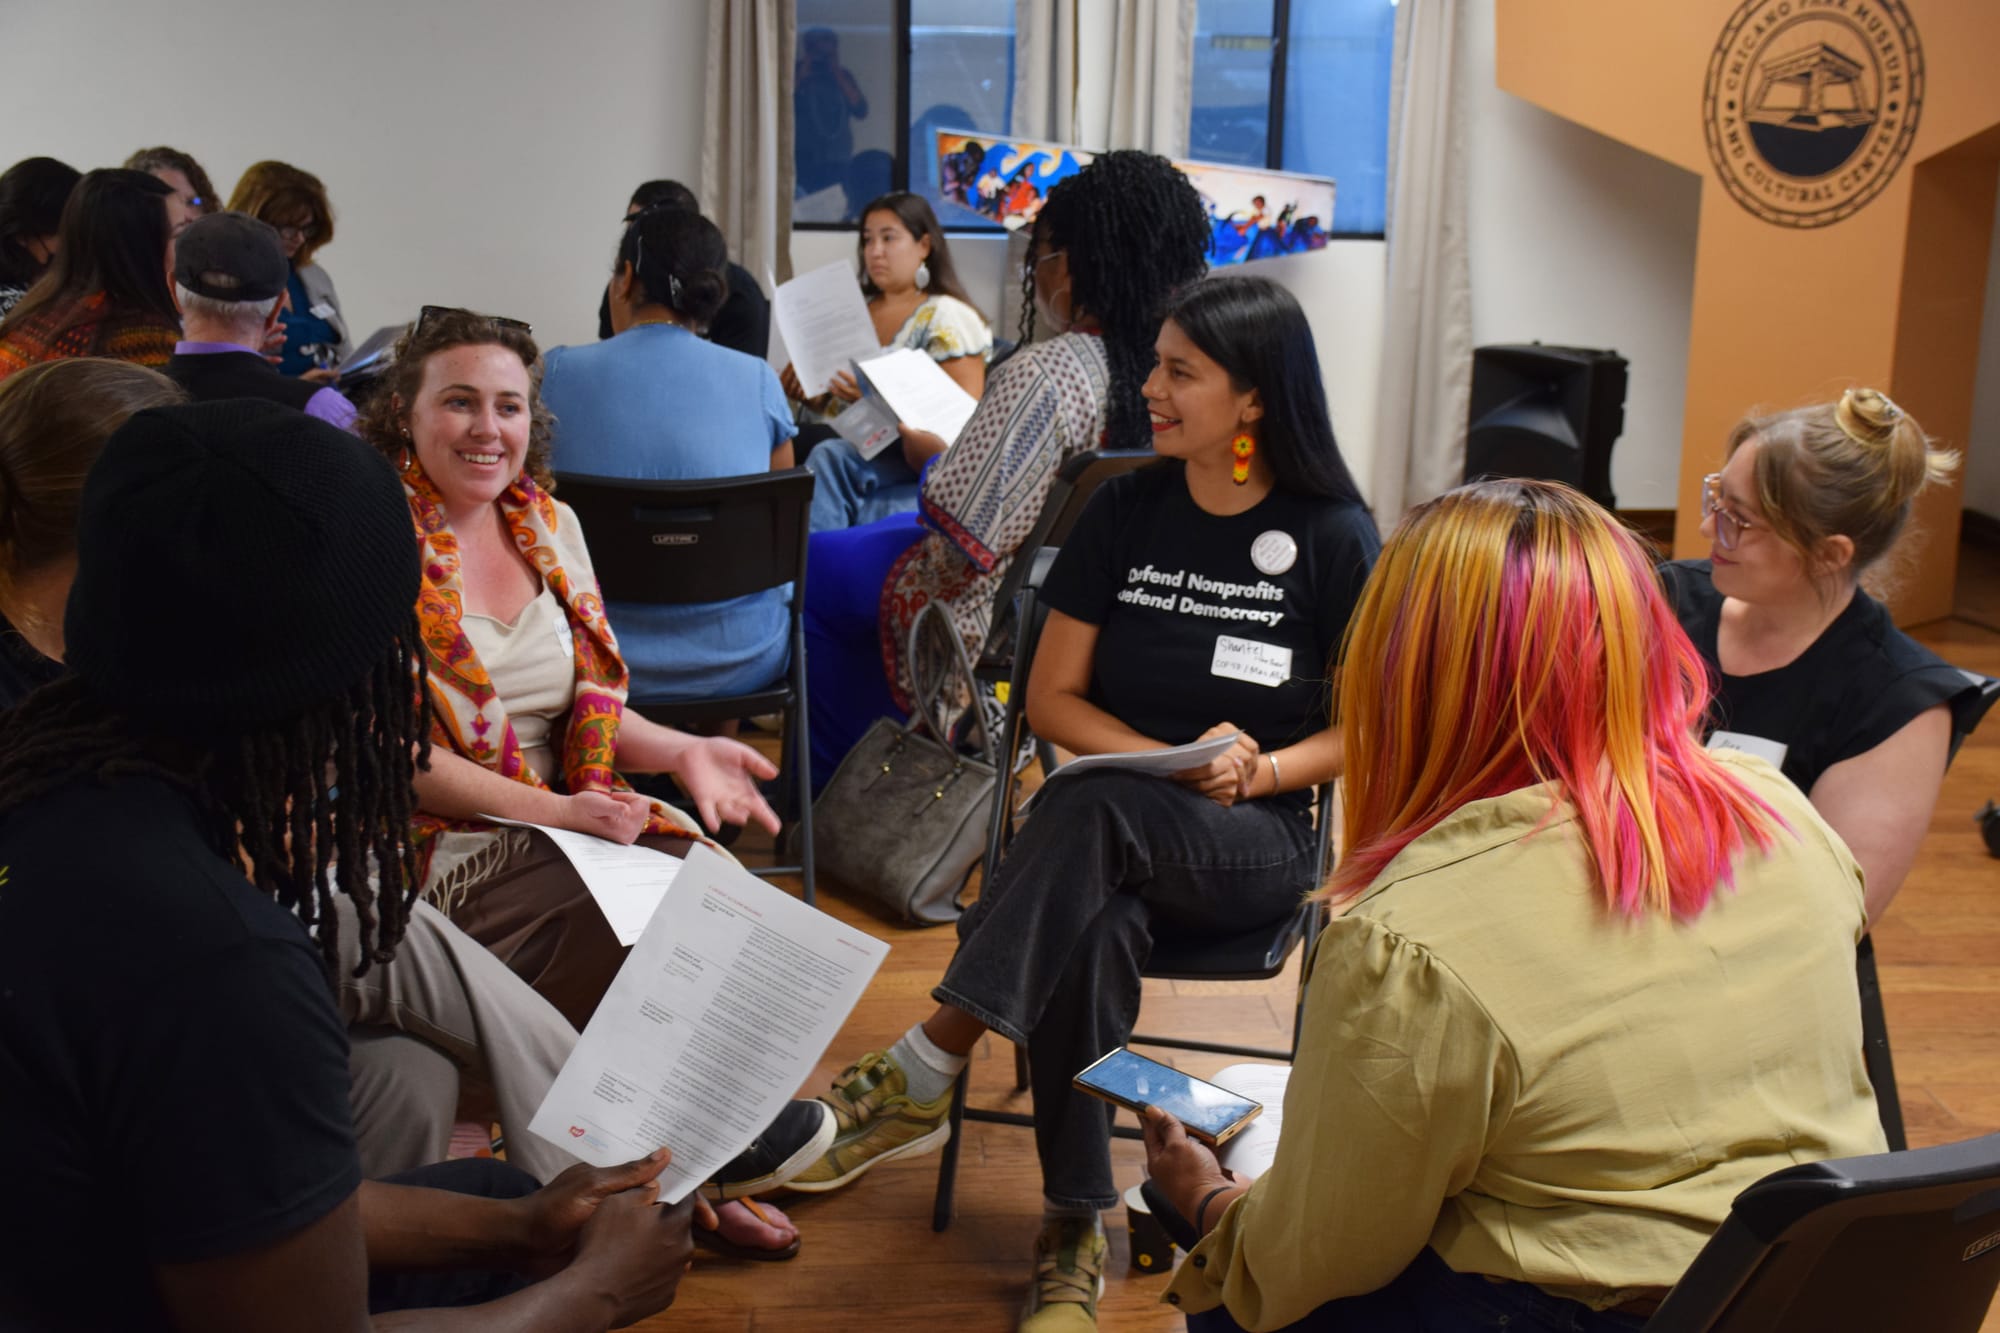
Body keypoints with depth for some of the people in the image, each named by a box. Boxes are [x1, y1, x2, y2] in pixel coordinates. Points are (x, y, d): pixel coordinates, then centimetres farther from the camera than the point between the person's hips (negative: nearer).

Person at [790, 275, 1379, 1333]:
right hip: (1116, 836, 2)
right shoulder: (1126, 512, 7)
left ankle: (918, 1076, -32)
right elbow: (1052, 699, 6)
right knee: (1096, 924, -35)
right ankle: (1075, 1227, -23)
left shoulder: (1333, 538, -1)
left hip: (1257, 841, -2)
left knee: (1094, 805, -36)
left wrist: (1259, 770, -16)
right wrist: (1175, 763, -11)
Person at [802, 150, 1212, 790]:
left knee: (813, 570, 18)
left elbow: (961, 541, -30)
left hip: (994, 621, -8)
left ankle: (831, 786, 35)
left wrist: (932, 463, -8)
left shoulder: (1046, 375, -31)